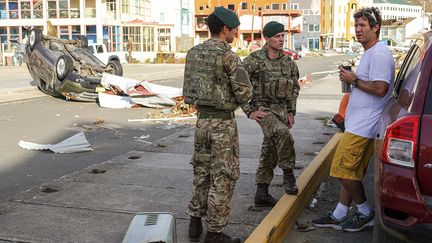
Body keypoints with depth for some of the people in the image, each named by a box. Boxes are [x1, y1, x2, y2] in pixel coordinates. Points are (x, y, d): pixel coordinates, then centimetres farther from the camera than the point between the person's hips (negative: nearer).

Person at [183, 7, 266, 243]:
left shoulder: (194, 53, 7)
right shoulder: (228, 56, -16)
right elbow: (245, 93, -17)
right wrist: (233, 101, 5)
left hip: (202, 119, 7)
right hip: (223, 123, -7)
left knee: (202, 172, 18)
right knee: (223, 178, 2)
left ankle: (195, 224, 25)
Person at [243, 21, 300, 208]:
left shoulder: (288, 62, 7)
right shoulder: (254, 60, -10)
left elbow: (295, 87, 17)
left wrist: (291, 112, 10)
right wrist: (250, 109, -12)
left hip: (282, 110, 6)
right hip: (263, 109, -6)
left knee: (270, 152, 8)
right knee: (283, 134, -33)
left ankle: (262, 194, 17)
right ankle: (288, 173, -15)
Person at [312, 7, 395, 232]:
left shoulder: (379, 54, -15)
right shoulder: (370, 53, 19)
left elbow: (380, 89, -24)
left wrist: (354, 80, -14)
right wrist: (352, 79, 13)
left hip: (363, 126, -11)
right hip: (359, 124, 11)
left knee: (343, 170, -7)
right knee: (350, 172, 14)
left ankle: (366, 213, 8)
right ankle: (338, 216, 22)